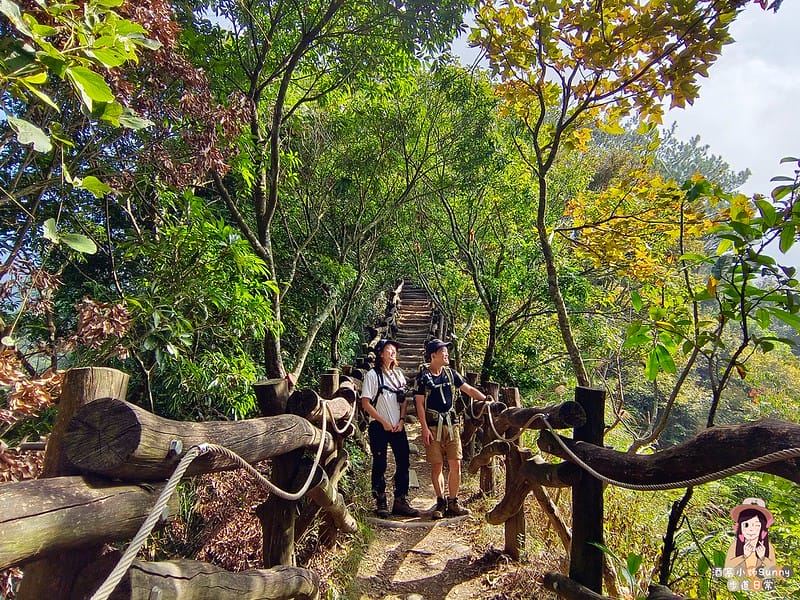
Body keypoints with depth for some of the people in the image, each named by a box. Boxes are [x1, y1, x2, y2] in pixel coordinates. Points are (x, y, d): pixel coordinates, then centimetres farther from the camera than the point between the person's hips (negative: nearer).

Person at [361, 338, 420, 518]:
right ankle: (381, 504, 15)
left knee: (404, 462, 5)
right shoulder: (372, 375, -7)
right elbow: (366, 404, -11)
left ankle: (400, 502, 16)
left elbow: (404, 400, 13)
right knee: (380, 465, 3)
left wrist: (401, 421, -2)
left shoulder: (398, 373, 11)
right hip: (379, 427, -5)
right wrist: (384, 422, -11)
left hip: (398, 426, 5)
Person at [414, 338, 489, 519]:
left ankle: (453, 503, 15)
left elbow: (469, 390, 12)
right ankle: (441, 503, 17)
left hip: (451, 423, 4)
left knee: (455, 465, 2)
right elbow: (419, 404, -5)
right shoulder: (423, 377, -4)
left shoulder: (450, 373, 8)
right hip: (433, 426, -4)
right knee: (437, 466, 2)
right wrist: (425, 429, -11)